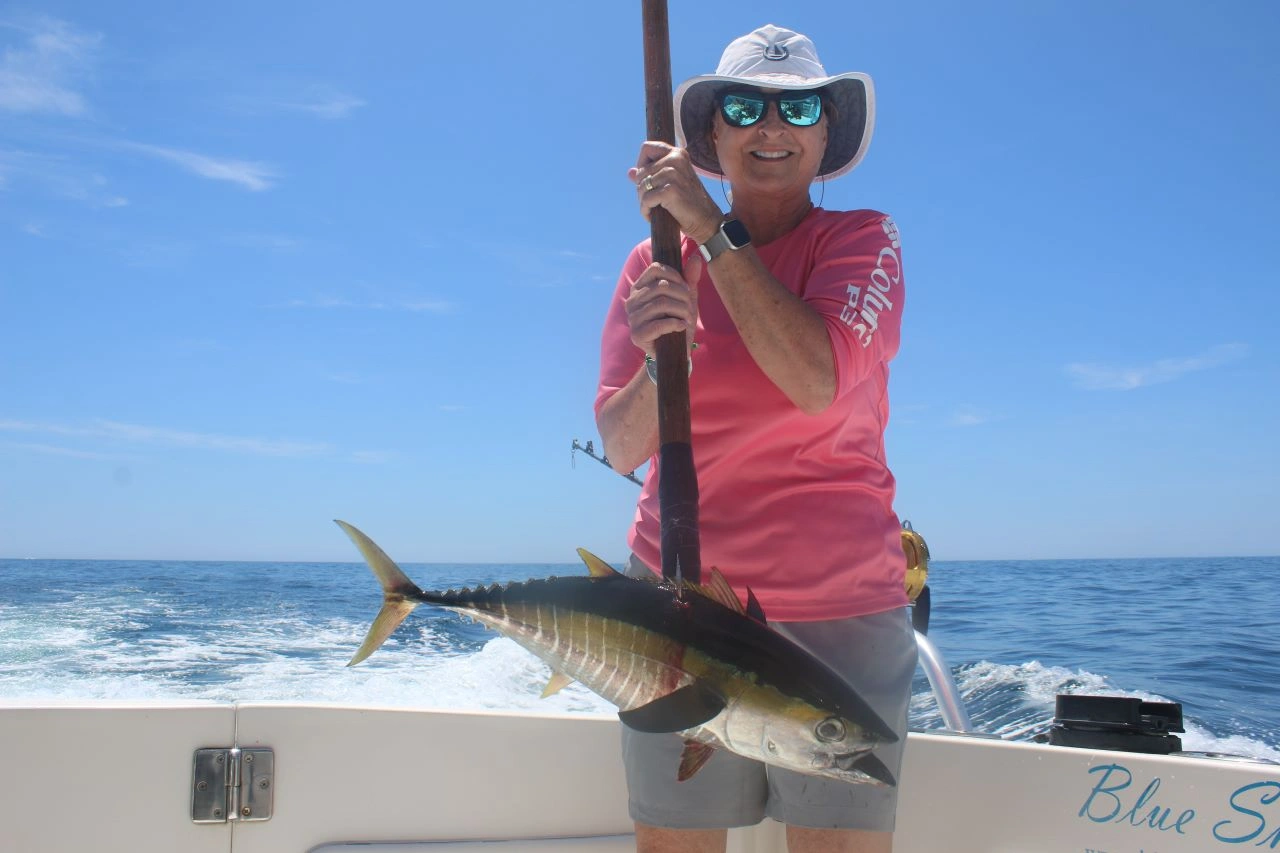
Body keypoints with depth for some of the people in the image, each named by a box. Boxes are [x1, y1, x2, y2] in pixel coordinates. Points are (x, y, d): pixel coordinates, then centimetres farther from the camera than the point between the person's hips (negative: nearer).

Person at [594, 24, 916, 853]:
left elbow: (819, 381, -19)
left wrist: (714, 227, -17)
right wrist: (658, 357, -20)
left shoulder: (861, 239, 1)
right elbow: (622, 448, 0)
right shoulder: (657, 262, 6)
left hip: (838, 607, -1)